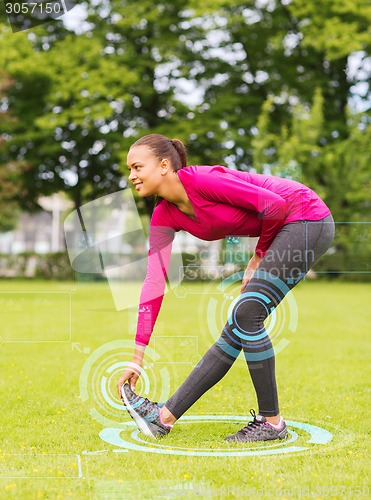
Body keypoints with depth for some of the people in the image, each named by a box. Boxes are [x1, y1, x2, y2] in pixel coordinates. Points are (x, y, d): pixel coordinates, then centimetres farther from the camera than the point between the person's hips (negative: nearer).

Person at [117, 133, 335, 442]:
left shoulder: (201, 180, -23)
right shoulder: (164, 217, 1)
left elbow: (274, 204, -22)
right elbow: (154, 282, -2)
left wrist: (260, 256, -6)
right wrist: (137, 358, -5)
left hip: (306, 217, -8)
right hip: (282, 230, 8)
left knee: (246, 314, -15)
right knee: (238, 325, 5)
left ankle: (272, 423, -3)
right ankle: (164, 418, 5)